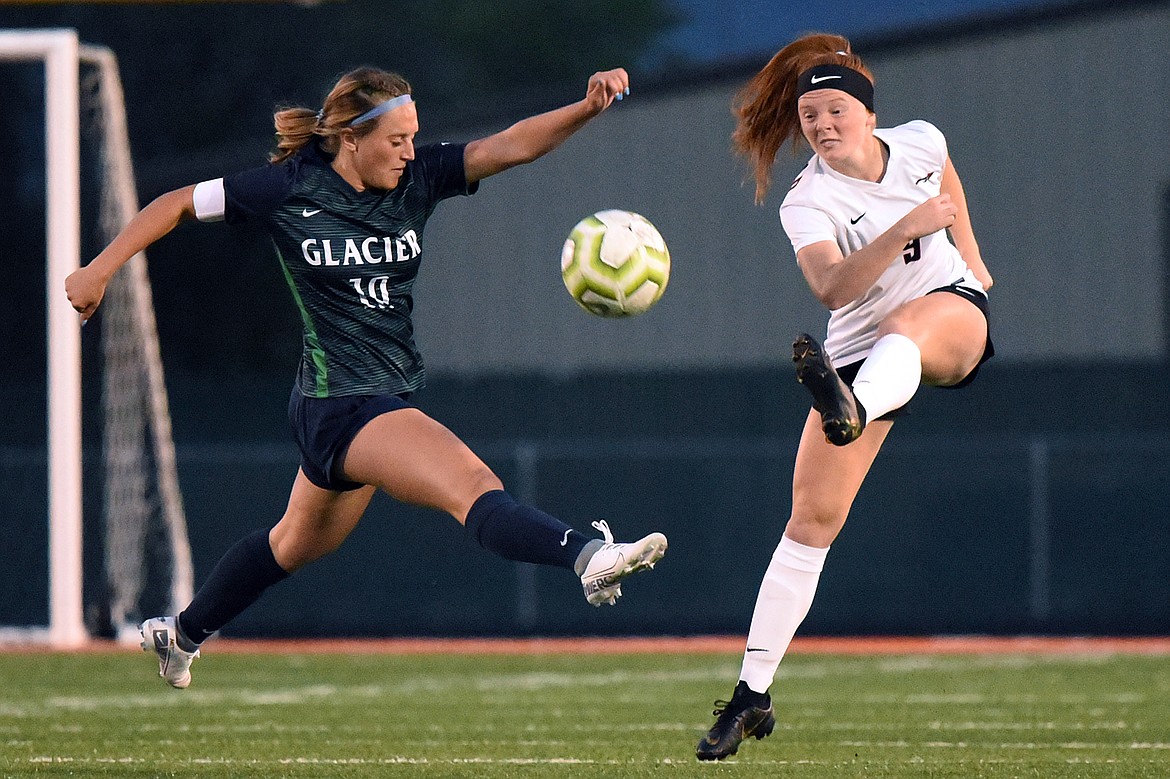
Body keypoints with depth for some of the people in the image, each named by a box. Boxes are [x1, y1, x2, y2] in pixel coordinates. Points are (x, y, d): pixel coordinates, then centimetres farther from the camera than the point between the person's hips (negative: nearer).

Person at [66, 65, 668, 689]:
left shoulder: (417, 178, -1)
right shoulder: (288, 191, -12)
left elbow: (509, 146, -14)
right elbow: (178, 204, 0)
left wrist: (587, 108, -30)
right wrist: (98, 271, -2)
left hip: (392, 398, 8)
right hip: (342, 406, -8)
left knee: (299, 543, 27)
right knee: (476, 489, -28)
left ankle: (180, 635, 46)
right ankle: (589, 559, -48)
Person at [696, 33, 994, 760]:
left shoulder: (919, 142, -5)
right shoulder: (807, 203, -17)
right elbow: (832, 291, -36)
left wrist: (969, 250, 23)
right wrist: (906, 228, -45)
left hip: (952, 311, 0)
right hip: (859, 351, 0)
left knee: (902, 327, -40)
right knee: (812, 517, -9)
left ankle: (851, 413, -77)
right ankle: (753, 694, -4)